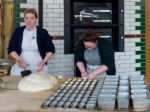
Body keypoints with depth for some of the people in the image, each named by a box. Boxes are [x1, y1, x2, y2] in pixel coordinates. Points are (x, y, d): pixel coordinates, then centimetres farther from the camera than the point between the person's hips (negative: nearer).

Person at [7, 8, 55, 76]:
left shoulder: (42, 32, 1)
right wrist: (19, 59, -11)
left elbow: (50, 50, 6)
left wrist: (43, 62, -8)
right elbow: (11, 49, 5)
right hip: (21, 67, 1)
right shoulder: (18, 31, 5)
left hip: (38, 68, -1)